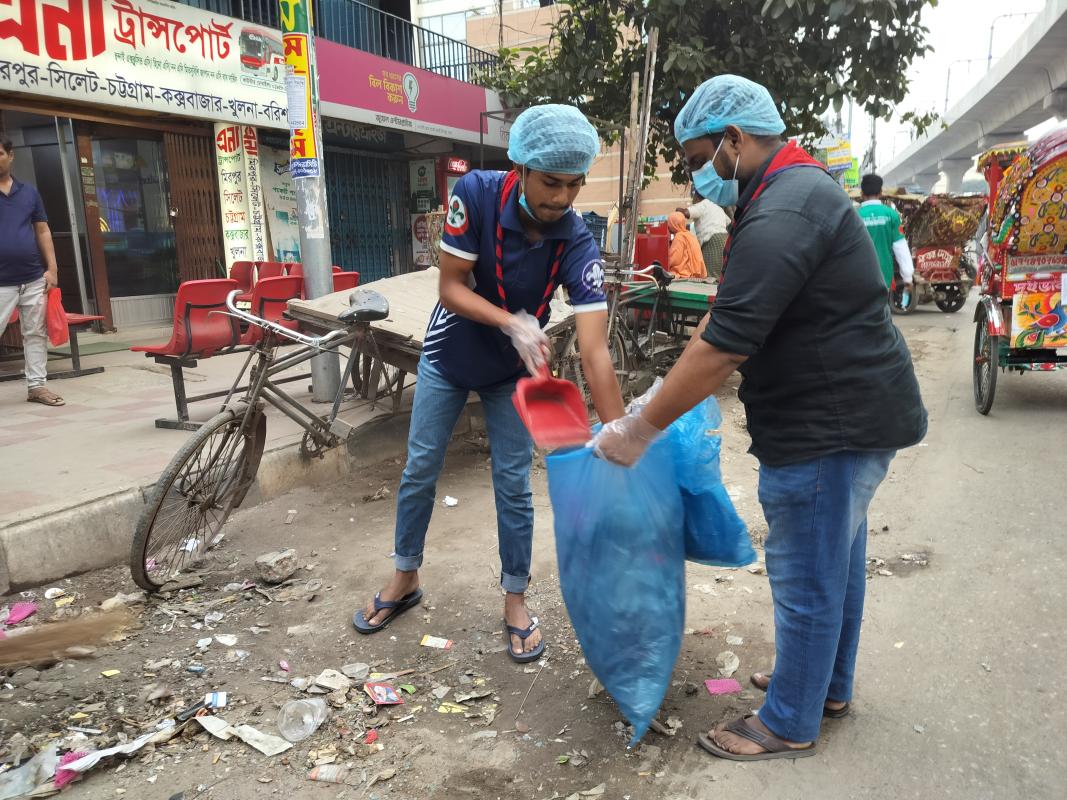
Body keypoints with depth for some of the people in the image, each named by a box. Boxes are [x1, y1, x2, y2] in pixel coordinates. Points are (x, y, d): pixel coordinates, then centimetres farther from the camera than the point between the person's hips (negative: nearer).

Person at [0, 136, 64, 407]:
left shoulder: (28, 192, 9)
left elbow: (43, 231, 11)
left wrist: (52, 268, 4)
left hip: (34, 278, 3)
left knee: (36, 333, 7)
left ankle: (36, 385, 16)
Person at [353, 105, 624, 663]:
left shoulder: (577, 245, -28)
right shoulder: (475, 193, -26)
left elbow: (594, 352, -33)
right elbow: (451, 288, -22)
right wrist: (511, 322, -39)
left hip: (512, 371, -1)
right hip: (447, 357, 1)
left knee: (513, 485, 2)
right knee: (419, 470, 10)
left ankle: (515, 601, 22)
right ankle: (405, 580, 32)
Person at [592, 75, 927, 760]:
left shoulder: (781, 216, -22)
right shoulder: (802, 188, 13)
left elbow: (723, 349, -27)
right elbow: (726, 314, 14)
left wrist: (639, 431, -19)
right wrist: (663, 391, 12)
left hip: (830, 426, -10)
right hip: (856, 411, 11)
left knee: (807, 577, 4)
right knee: (837, 559, 21)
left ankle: (790, 724, 23)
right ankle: (830, 685, 40)